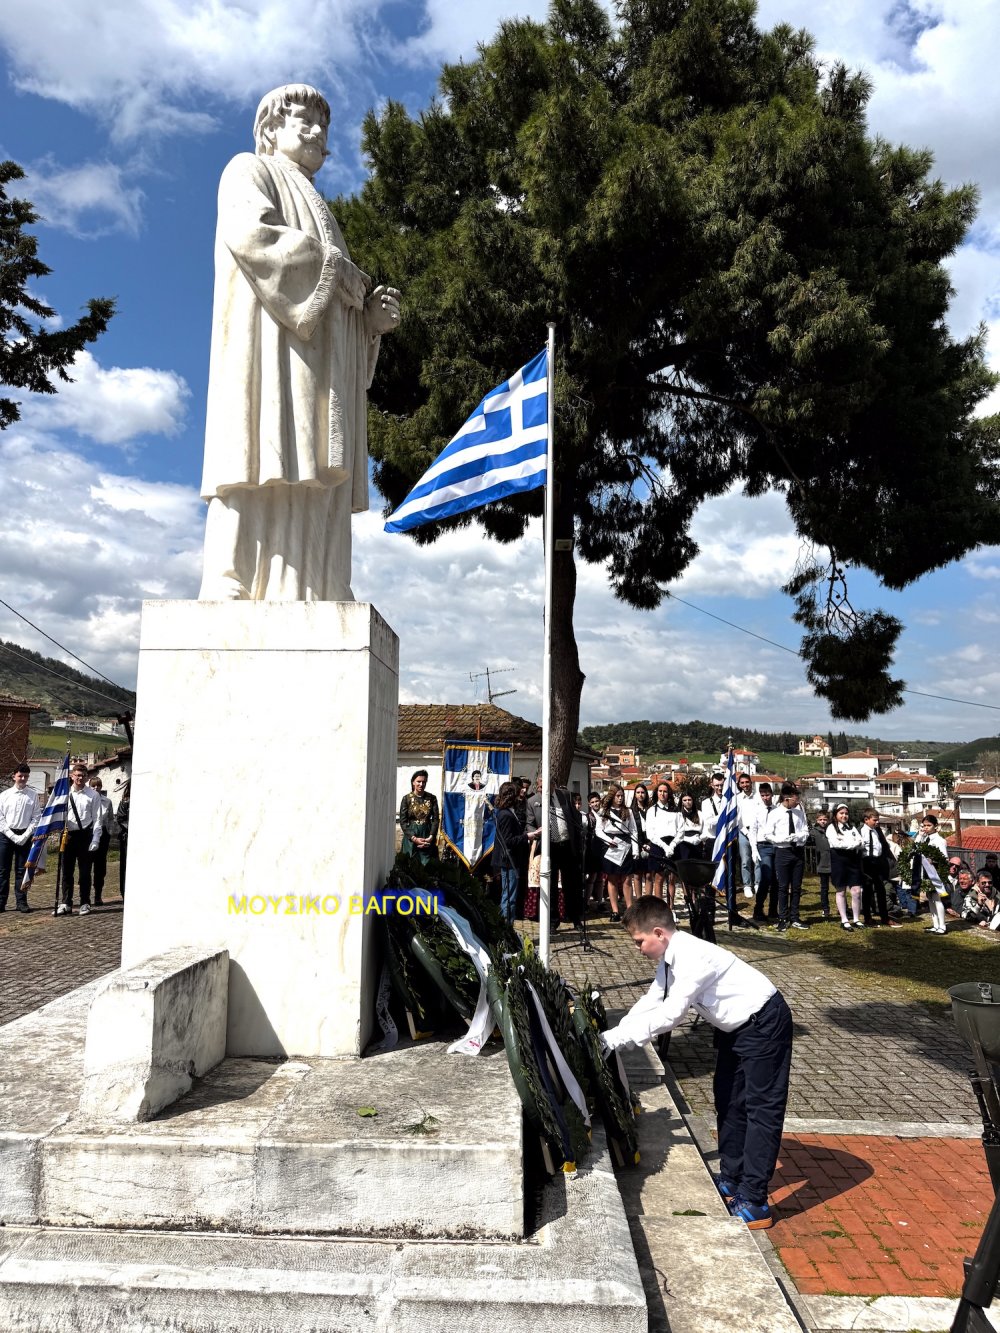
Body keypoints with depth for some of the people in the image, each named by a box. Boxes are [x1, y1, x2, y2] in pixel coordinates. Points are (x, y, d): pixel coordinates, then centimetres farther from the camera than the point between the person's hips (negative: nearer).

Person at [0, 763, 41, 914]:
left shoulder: (33, 795, 1)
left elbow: (36, 818, 0)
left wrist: (25, 836, -9)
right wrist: (13, 836, -8)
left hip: (25, 835, 0)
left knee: (22, 870, 5)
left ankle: (21, 902, 10)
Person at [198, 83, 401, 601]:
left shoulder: (319, 214, 38)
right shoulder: (250, 171, 15)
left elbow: (337, 303, 29)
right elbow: (248, 232, -9)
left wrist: (372, 315, 7)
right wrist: (335, 268, -6)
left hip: (320, 365, 7)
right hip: (273, 345, -7)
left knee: (314, 487, -7)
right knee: (264, 476, -21)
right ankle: (229, 593, -26)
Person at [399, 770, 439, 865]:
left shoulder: (432, 798, 3)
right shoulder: (407, 799, -2)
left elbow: (436, 819, 2)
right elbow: (403, 821, -4)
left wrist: (431, 837, -11)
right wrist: (414, 838, -13)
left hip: (427, 837, 1)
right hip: (411, 837, -1)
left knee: (427, 866, 0)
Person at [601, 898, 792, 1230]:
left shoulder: (693, 958, -32)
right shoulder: (671, 959, -4)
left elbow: (669, 1014, -31)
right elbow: (650, 1002, 4)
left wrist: (615, 1038, -25)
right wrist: (612, 1036, -5)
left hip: (763, 1024, -10)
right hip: (735, 1026, 10)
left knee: (762, 1108, -5)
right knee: (728, 1102, 17)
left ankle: (754, 1202, 1)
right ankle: (730, 1180, 31)